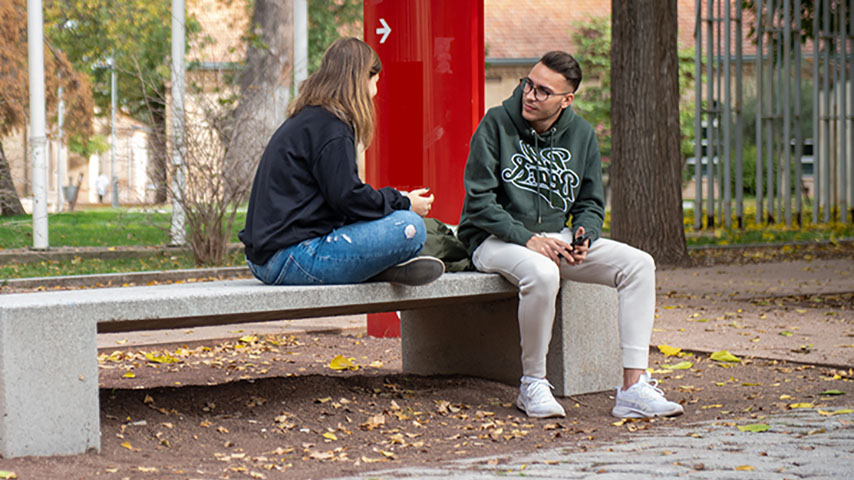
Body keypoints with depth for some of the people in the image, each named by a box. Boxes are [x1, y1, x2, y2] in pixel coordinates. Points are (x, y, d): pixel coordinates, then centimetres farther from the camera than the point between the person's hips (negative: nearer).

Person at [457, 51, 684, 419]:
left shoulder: (581, 135, 6)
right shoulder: (496, 124, -8)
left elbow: (590, 203, 13)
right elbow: (479, 200, -12)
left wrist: (583, 235, -11)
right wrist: (527, 238, -23)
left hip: (557, 236, 6)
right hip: (496, 239, -5)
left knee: (638, 264, -14)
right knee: (541, 273, -39)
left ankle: (634, 388, -20)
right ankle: (533, 385, -19)